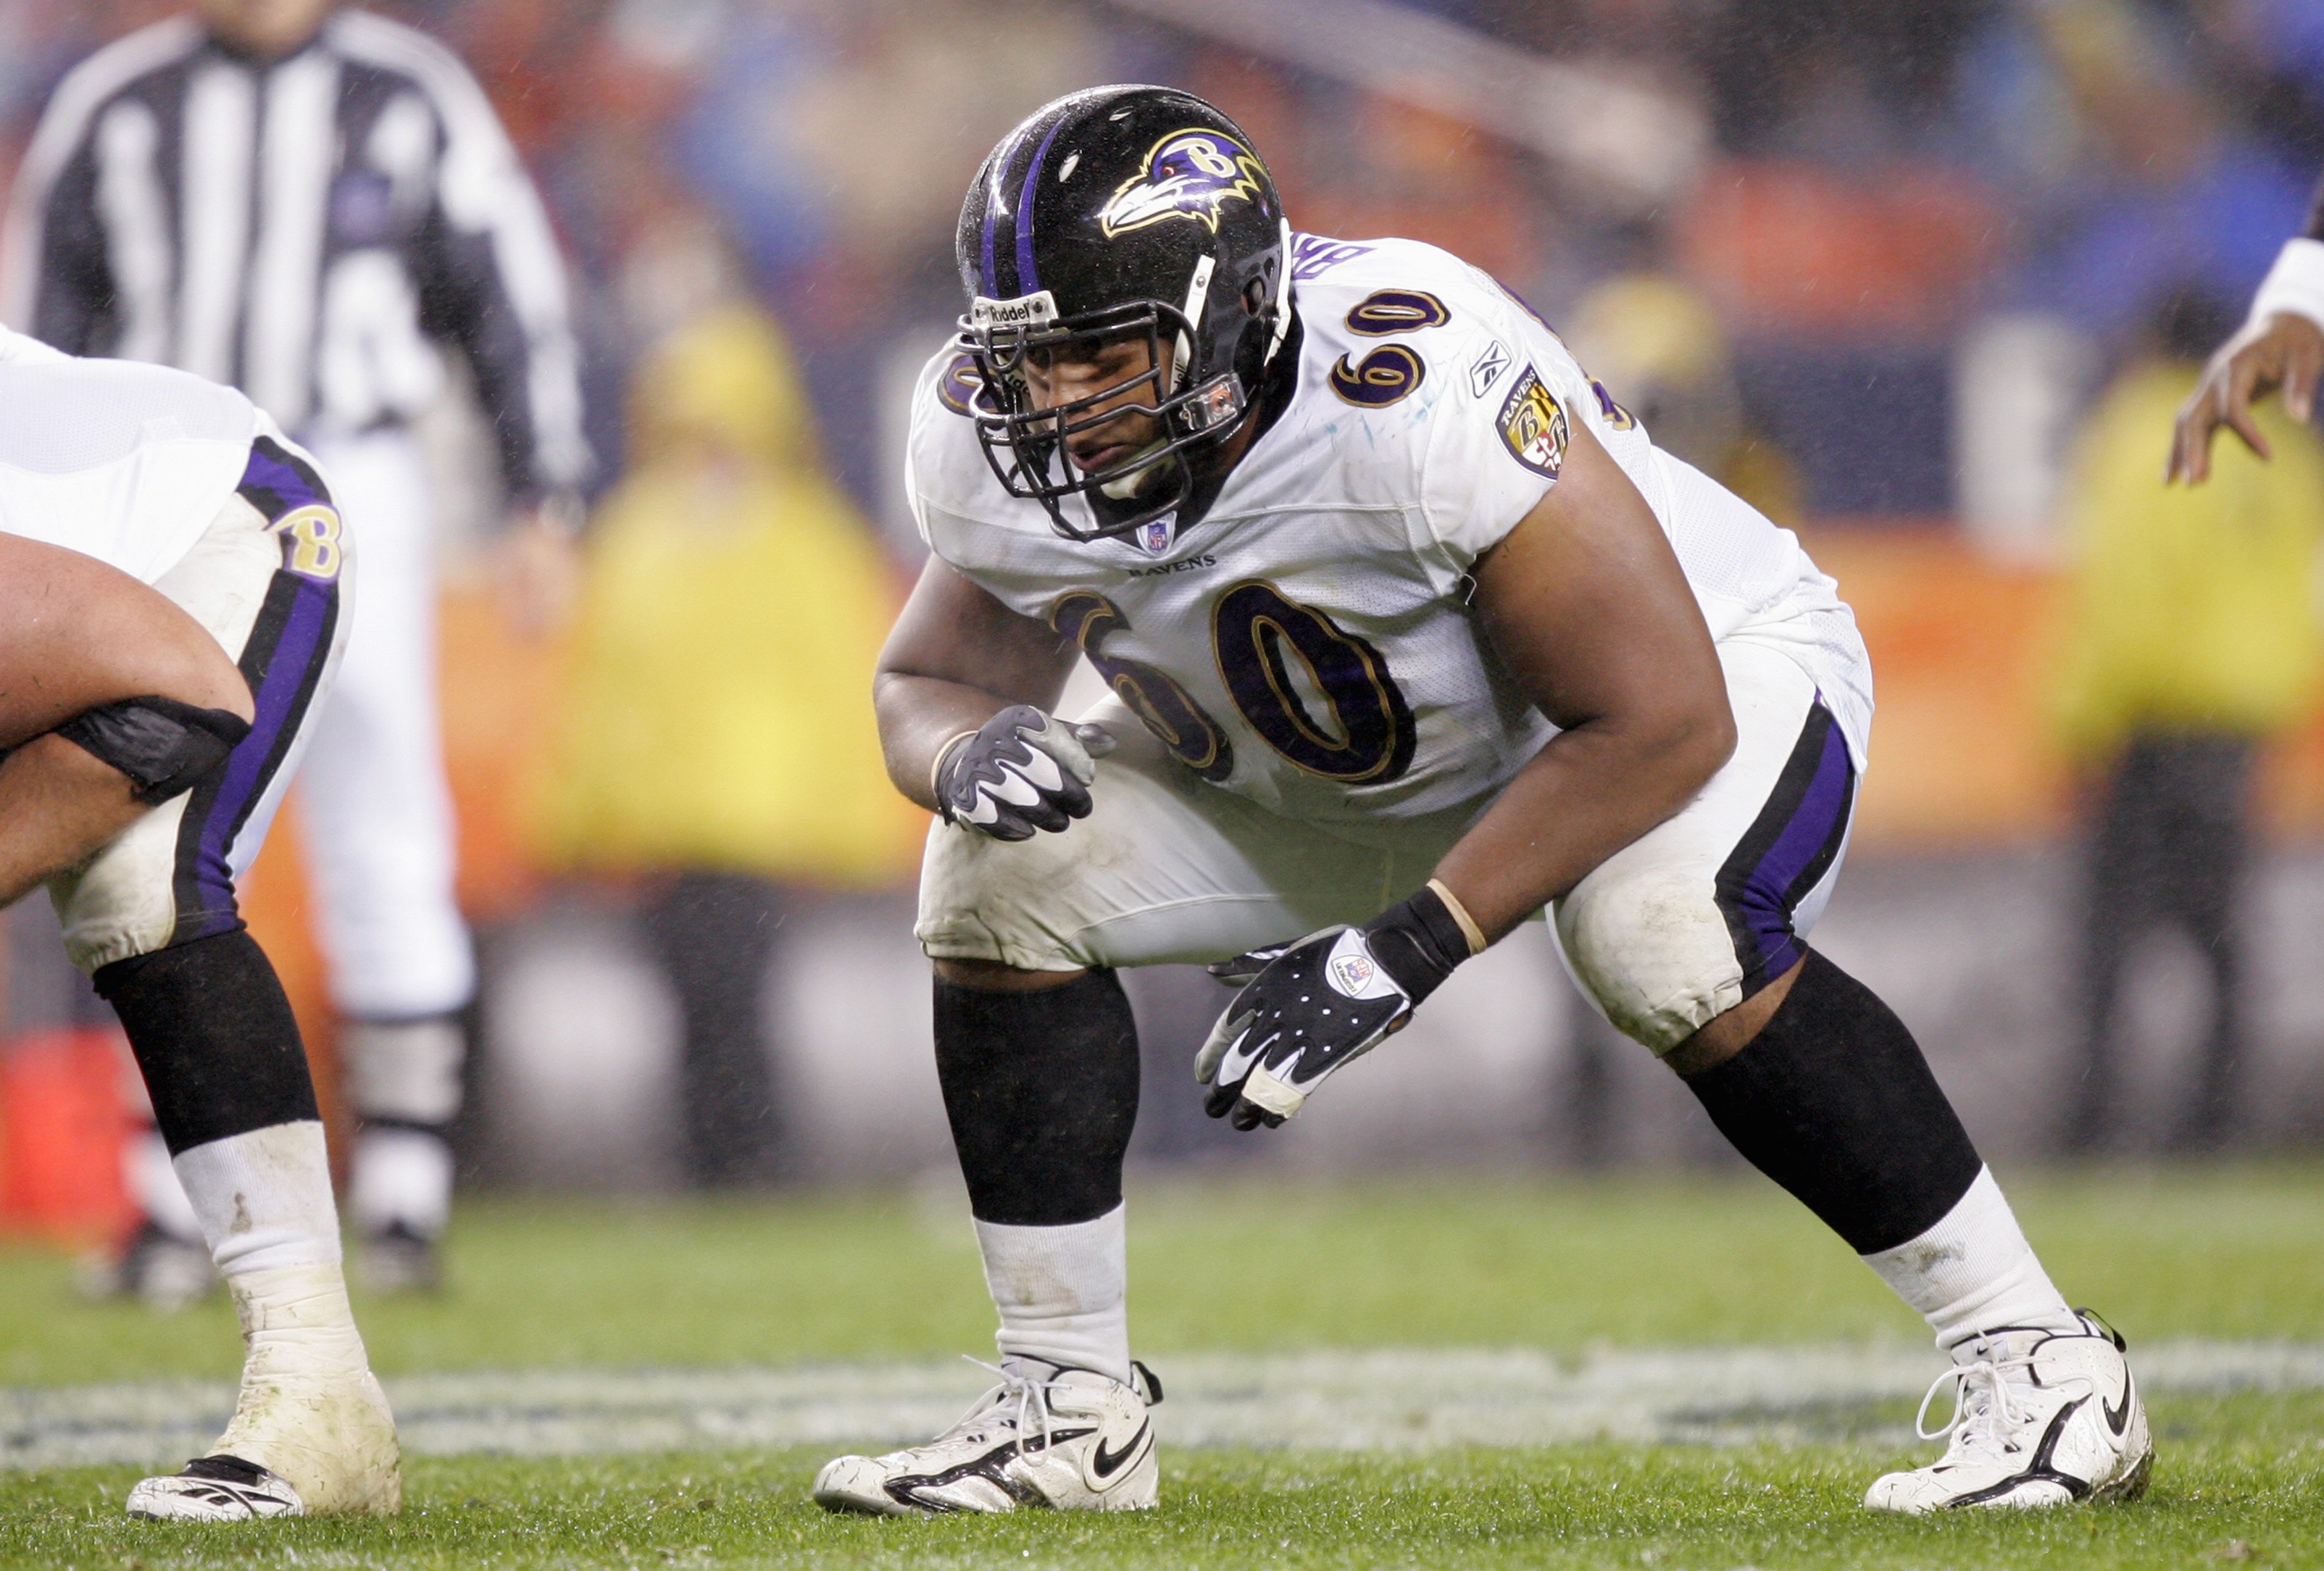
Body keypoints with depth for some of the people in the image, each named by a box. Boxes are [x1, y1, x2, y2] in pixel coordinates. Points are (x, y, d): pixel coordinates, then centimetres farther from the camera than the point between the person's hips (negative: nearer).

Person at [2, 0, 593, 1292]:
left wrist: (546, 500, -2)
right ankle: (180, 1207, 5)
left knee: (382, 852, -4)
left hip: (346, 499, -2)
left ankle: (405, 1203, 3)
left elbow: (512, 300, 5)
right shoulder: (116, 108, 7)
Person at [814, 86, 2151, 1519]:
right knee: (1004, 874, -11)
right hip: (1338, 776, 6)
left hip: (1706, 666, -6)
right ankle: (1072, 1411, 1)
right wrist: (972, 747, -28)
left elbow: (1657, 720, -35)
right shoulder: (1001, 457, -20)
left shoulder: (1411, 393, -39)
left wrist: (1408, 951, -38)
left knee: (1664, 932, -37)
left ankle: (2036, 1359, -22)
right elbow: (935, 679, -1)